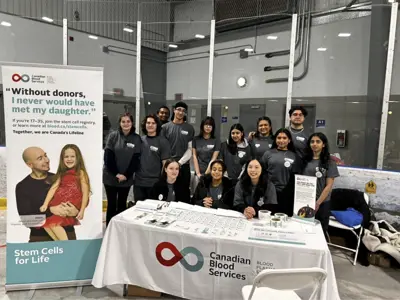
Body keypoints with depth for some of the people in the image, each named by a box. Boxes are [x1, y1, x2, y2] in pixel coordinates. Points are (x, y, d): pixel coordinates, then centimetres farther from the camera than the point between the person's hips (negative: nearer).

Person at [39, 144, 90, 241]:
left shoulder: (80, 173, 0)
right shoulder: (62, 174, 18)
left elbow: (85, 192, -5)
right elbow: (53, 188, 8)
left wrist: (82, 211, -11)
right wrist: (45, 204, -3)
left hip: (72, 206, -6)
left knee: (53, 222, -20)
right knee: (45, 221, -10)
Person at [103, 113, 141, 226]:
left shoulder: (136, 138, 0)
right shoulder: (113, 136, -2)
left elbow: (136, 159, -4)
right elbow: (108, 156, -7)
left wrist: (126, 175, -11)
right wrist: (116, 174, -13)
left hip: (126, 178, 1)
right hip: (110, 177, -1)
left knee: (122, 204, 12)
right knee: (111, 204, 5)